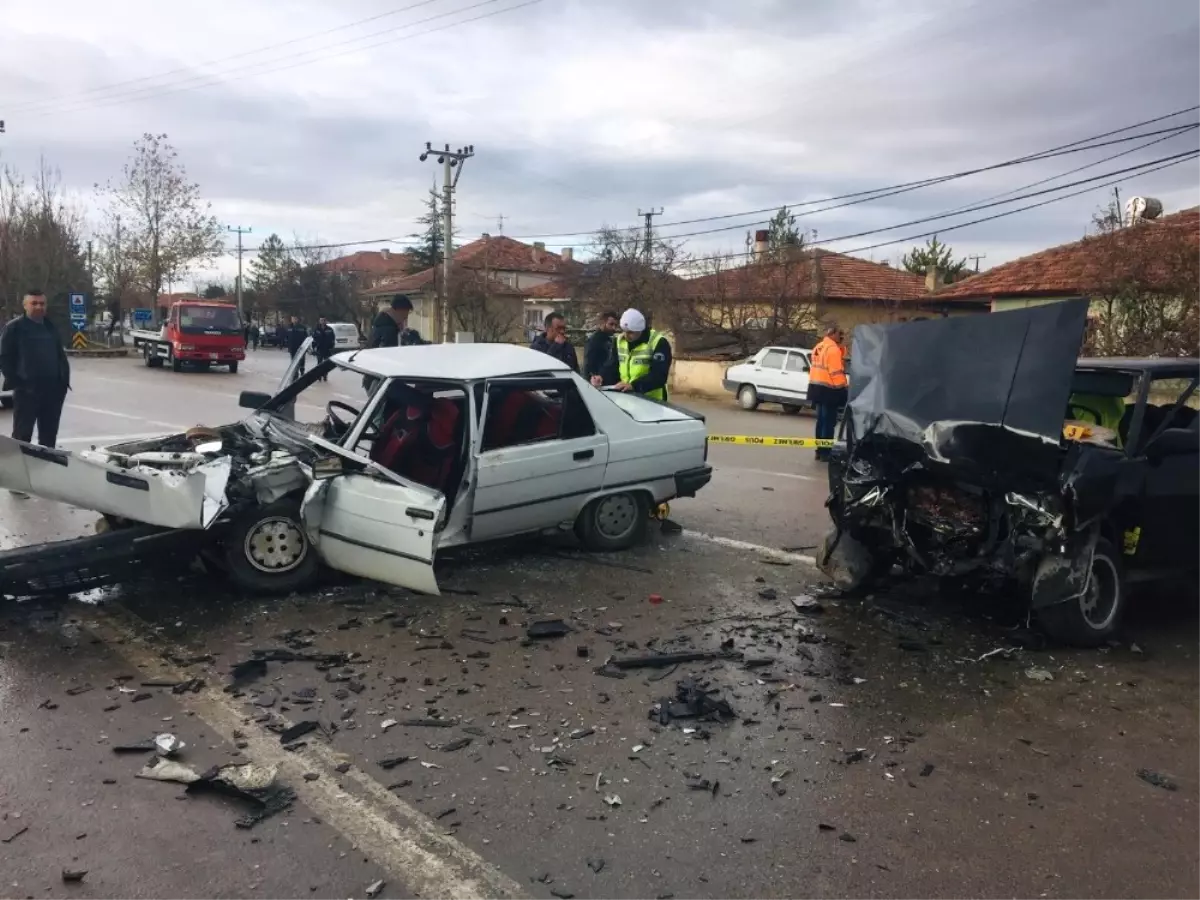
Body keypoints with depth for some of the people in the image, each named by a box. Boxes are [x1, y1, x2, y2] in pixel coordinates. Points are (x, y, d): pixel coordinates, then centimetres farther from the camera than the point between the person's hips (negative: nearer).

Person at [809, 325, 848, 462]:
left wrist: (840, 345, 8)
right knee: (829, 422, -5)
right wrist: (843, 387, -12)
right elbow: (836, 371, -18)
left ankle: (820, 450, 20)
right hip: (829, 389, -9)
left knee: (821, 420, 15)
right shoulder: (833, 348, -15)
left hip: (817, 387, 9)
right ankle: (825, 452, -4)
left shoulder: (818, 347, 14)